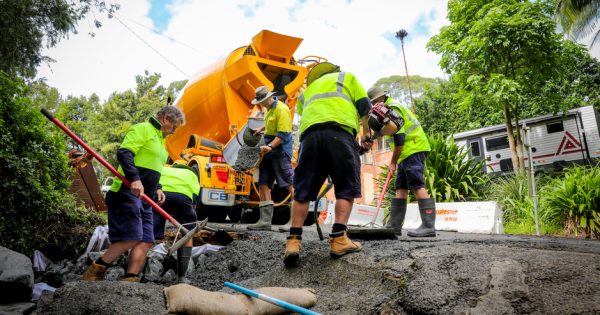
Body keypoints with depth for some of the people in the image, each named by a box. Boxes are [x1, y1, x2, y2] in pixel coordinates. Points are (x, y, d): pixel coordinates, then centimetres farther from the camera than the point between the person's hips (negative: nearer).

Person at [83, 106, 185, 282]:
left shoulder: (160, 139, 26)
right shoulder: (142, 129, -3)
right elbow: (124, 153, -17)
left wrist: (157, 188, 15)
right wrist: (134, 179, -30)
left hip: (144, 197, 10)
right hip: (129, 193, -10)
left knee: (145, 242, 0)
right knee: (131, 239, -15)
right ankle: (92, 274, -2)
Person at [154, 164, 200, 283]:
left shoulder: (164, 169, 41)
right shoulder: (192, 174, 38)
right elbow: (195, 198, 18)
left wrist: (158, 189, 6)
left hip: (160, 193, 1)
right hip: (183, 194, 0)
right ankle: (181, 277, 18)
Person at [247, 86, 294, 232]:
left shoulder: (281, 109, -13)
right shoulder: (269, 109, 16)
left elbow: (283, 134, -20)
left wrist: (270, 146, -28)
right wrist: (262, 128, 22)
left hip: (280, 151, -10)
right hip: (269, 151, 10)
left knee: (290, 184, -8)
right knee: (263, 184, 6)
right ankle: (265, 221, 10)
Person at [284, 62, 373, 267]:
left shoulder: (308, 89, 38)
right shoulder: (347, 77, 29)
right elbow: (364, 106, 18)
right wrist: (366, 135, 28)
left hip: (309, 134, 3)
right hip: (339, 132, -3)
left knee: (303, 190, 4)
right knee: (346, 188, 3)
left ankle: (294, 241, -5)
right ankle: (338, 239, -7)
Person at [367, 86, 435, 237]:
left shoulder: (392, 108, -10)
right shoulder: (392, 107, 24)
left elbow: (399, 137, -17)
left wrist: (393, 161, -11)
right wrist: (395, 160, 15)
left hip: (413, 150, -11)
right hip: (407, 152, 11)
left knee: (417, 186, -14)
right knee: (400, 188, 8)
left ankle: (428, 226, -16)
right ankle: (394, 225, 10)